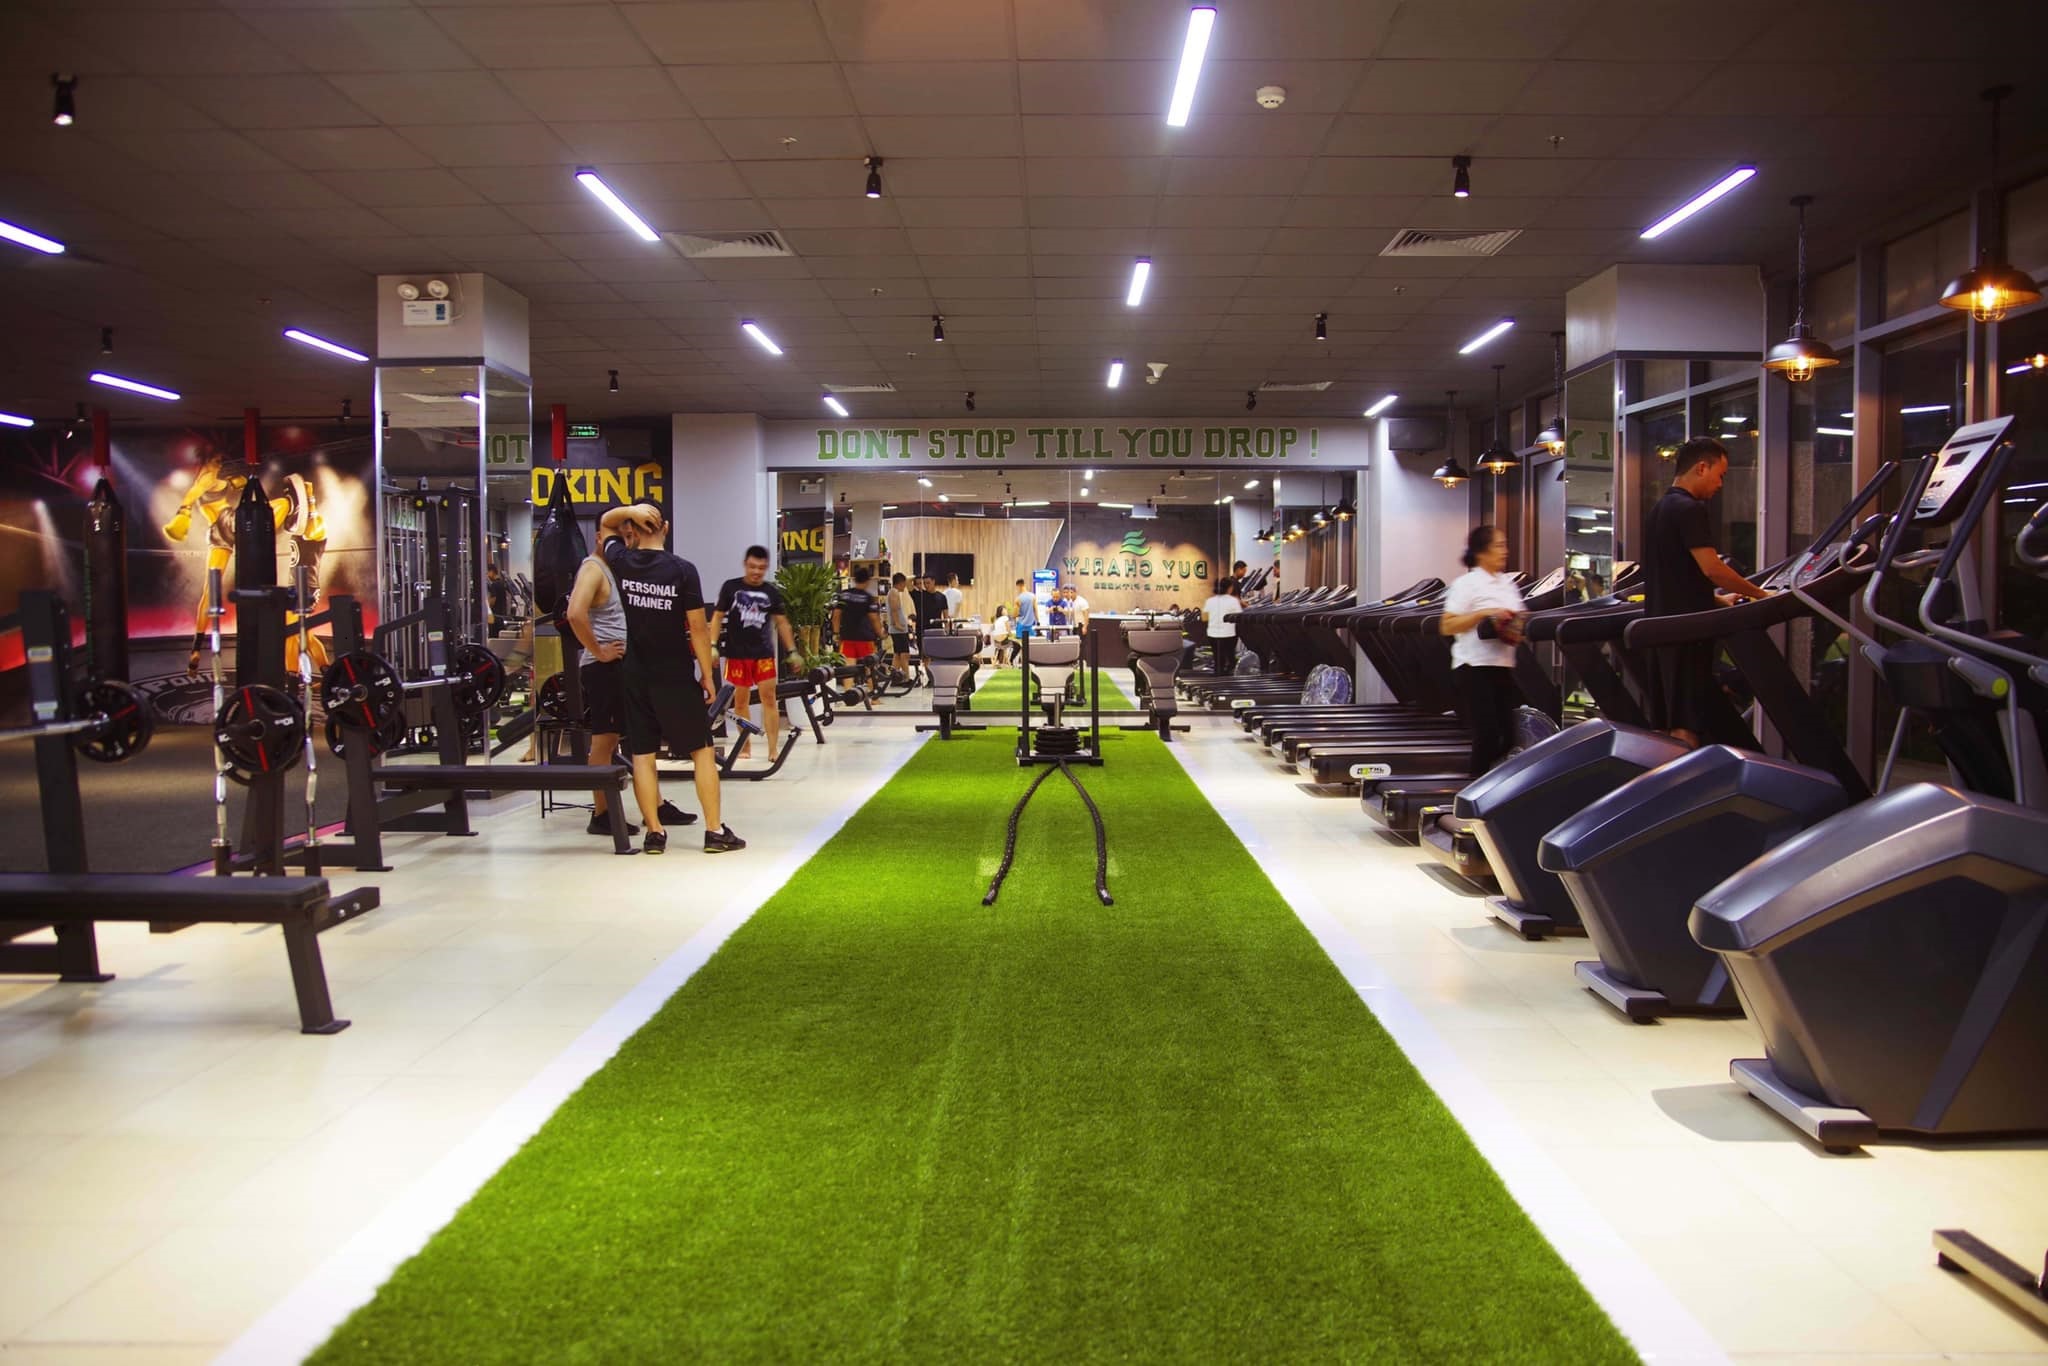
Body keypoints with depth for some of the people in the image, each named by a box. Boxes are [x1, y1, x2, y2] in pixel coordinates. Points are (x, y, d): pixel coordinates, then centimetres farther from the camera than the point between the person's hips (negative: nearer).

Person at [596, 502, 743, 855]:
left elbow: (605, 523, 20)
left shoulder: (621, 562, -1)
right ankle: (715, 831, 5)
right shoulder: (683, 570, -10)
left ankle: (655, 833, 6)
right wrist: (708, 674, 0)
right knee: (702, 751, 6)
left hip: (636, 676, 3)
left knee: (642, 754, 6)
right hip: (676, 677, -2)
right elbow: (698, 628, -9)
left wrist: (629, 510, -1)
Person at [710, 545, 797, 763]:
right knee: (741, 700, 7)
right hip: (737, 653, -1)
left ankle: (773, 747, -3)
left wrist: (792, 650, 5)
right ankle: (745, 745, 20)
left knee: (769, 697, -4)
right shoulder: (730, 587, -3)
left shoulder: (771, 591, 2)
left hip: (764, 653, 1)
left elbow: (781, 622, 9)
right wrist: (713, 645, -7)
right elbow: (718, 617, 2)